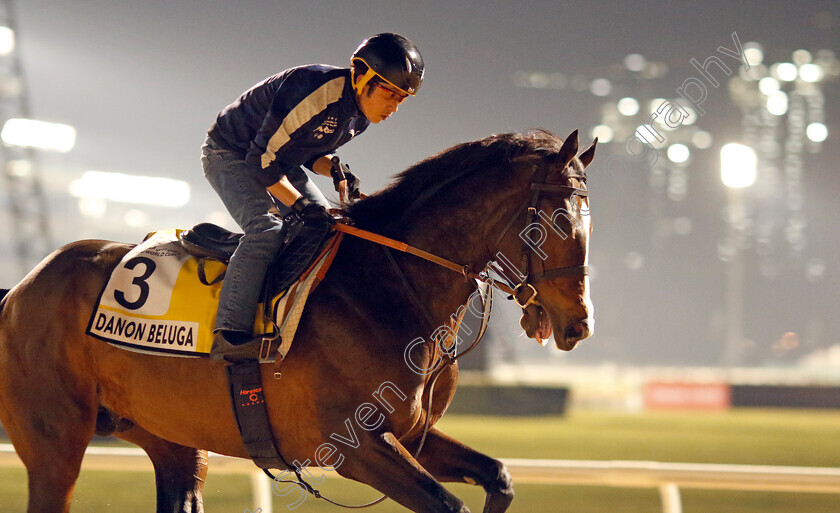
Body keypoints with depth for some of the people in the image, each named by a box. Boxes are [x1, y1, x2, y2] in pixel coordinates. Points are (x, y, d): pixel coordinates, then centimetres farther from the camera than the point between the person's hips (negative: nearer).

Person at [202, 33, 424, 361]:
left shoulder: (361, 114, -3)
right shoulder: (317, 93, -32)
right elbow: (263, 160, -29)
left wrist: (336, 169, -11)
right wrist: (300, 205, -31)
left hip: (281, 164, 9)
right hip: (231, 155, -9)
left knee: (330, 228, 0)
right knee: (265, 228, -29)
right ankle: (230, 334, -35)